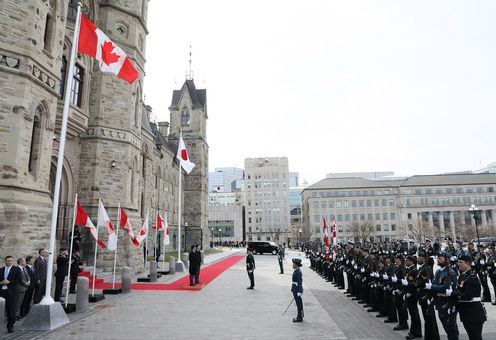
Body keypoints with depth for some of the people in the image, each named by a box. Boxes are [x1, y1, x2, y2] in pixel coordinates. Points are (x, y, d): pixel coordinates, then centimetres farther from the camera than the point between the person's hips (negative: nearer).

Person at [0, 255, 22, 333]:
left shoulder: (16, 269, 3)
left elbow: (19, 280, -3)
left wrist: (9, 282, -13)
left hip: (11, 292, -3)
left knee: (11, 309, -2)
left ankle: (10, 326, 9)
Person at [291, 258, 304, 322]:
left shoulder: (298, 272, -20)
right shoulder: (296, 271, 9)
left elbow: (299, 282, -22)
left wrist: (299, 292, -23)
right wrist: (293, 289, 21)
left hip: (297, 290, -10)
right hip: (295, 290, 10)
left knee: (299, 303, 0)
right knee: (299, 303, 17)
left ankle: (300, 317, 9)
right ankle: (300, 316, 27)